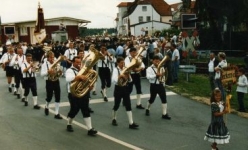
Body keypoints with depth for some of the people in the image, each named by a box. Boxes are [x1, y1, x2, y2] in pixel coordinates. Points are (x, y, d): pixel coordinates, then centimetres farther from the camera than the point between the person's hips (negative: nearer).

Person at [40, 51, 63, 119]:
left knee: (58, 97, 0)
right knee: (49, 97, 5)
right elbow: (42, 74, -13)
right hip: (49, 82, -3)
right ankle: (46, 107, 40)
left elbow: (60, 73, 12)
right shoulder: (45, 64, -5)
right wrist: (48, 72, -29)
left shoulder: (57, 63, 6)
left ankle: (57, 113, 7)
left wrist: (60, 72, -11)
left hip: (56, 81, 3)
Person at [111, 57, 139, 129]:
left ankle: (131, 123, -2)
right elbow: (113, 80, -23)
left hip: (125, 88, 4)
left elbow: (130, 80, 6)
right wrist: (120, 76, -34)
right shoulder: (116, 69, -10)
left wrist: (128, 75, -12)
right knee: (116, 105, 10)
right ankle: (114, 119, 33)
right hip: (118, 89, -4)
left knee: (128, 105, -1)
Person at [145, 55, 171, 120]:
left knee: (164, 99, -2)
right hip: (154, 85, -4)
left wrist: (163, 75, -8)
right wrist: (156, 75, -29)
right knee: (152, 99, 9)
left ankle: (164, 114, 5)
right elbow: (148, 77, -22)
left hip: (161, 85, 4)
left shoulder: (162, 68, 8)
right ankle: (147, 109, 38)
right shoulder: (150, 68, -8)